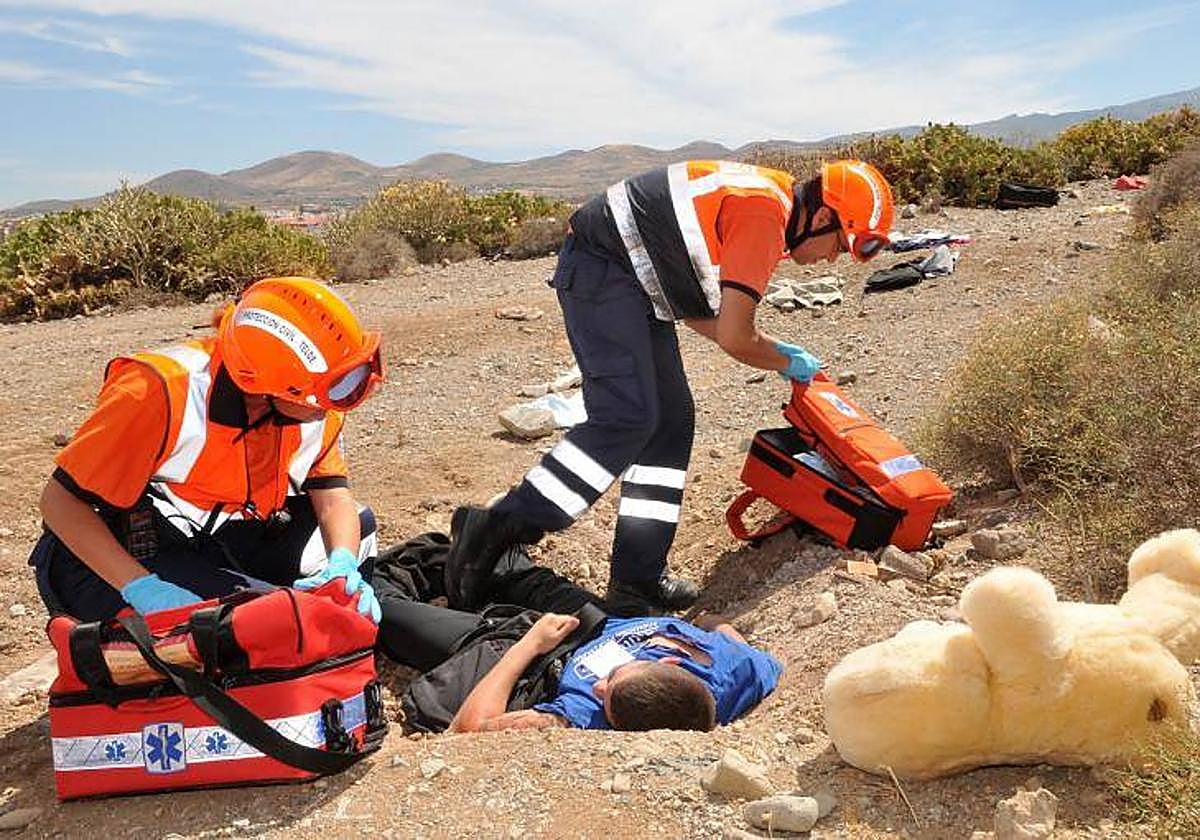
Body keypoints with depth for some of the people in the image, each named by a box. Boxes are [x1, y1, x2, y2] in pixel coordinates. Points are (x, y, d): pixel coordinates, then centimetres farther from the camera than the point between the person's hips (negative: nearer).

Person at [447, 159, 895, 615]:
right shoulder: (764, 216, -18)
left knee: (670, 423, 5)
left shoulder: (763, 199, 15)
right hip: (600, 270, -11)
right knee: (627, 419, -20)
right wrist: (789, 364, 2)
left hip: (636, 282, 11)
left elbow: (702, 314, 19)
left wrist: (776, 348, 16)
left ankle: (638, 580, 8)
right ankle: (497, 528, -14)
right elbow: (734, 339, -17)